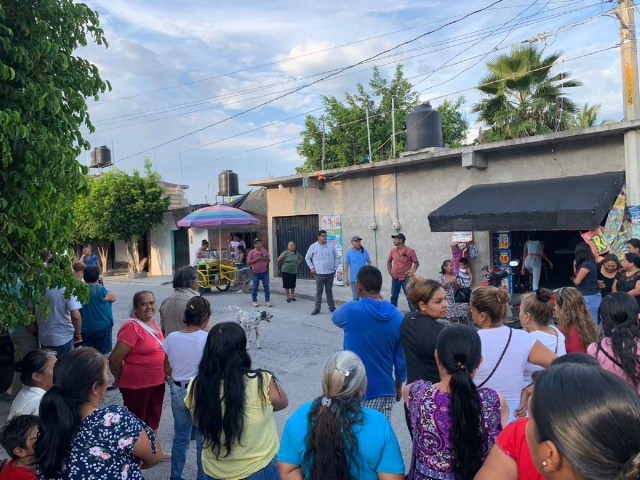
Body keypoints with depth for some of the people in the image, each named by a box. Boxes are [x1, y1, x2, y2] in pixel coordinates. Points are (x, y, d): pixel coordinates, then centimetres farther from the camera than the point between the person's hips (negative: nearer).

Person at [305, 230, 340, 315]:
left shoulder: (331, 246, 4)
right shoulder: (313, 246, -1)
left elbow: (336, 257, 11)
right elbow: (307, 258, 7)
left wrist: (335, 268, 5)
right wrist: (311, 267, -1)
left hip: (330, 273, 2)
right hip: (319, 273, -2)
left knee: (329, 290, 11)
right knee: (319, 291, 1)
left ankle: (332, 307, 20)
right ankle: (317, 308, 6)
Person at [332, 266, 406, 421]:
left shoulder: (351, 310, -15)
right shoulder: (397, 316, -5)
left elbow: (335, 318, 10)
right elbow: (402, 358, 0)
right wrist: (399, 385, 15)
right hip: (383, 389, 3)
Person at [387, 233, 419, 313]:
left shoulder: (410, 251, -11)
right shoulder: (393, 251, 3)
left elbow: (416, 263, -4)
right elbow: (389, 261, 19)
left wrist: (412, 271, -15)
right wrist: (390, 271, 9)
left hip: (405, 278, -4)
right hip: (395, 278, 4)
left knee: (410, 297, -3)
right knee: (393, 297, 11)